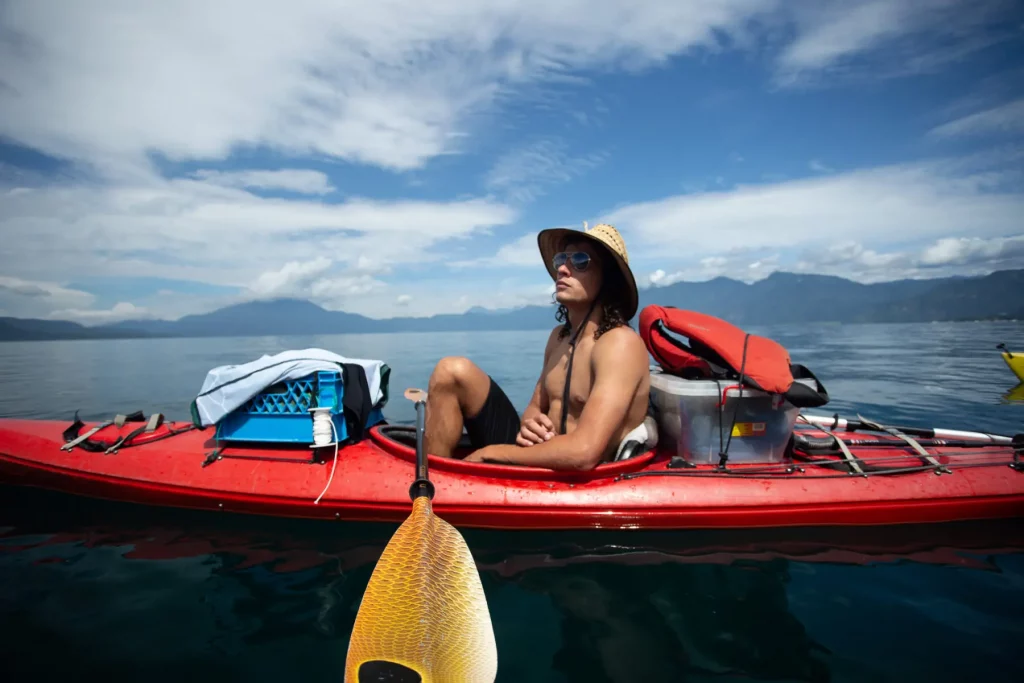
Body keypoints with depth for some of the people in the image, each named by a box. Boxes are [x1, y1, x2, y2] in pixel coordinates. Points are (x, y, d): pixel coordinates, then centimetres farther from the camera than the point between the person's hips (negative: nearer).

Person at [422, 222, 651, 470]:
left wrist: (488, 454, -17)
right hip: (535, 458, 8)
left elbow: (584, 453, -29)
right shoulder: (559, 336, 9)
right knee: (454, 372, -6)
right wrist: (529, 424, -10)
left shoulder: (620, 343, -18)